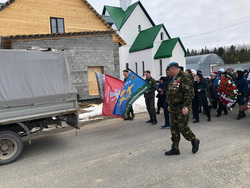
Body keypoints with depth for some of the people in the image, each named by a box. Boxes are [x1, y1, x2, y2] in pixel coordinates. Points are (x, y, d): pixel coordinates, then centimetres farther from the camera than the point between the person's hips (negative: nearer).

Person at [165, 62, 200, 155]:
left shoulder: (184, 77, -13)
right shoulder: (174, 79, 18)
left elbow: (189, 93, -21)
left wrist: (185, 106, -26)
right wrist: (170, 105, 22)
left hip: (182, 109, -9)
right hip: (174, 109, 9)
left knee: (183, 127, -4)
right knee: (174, 128, 10)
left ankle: (194, 141, 23)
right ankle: (175, 148, 18)